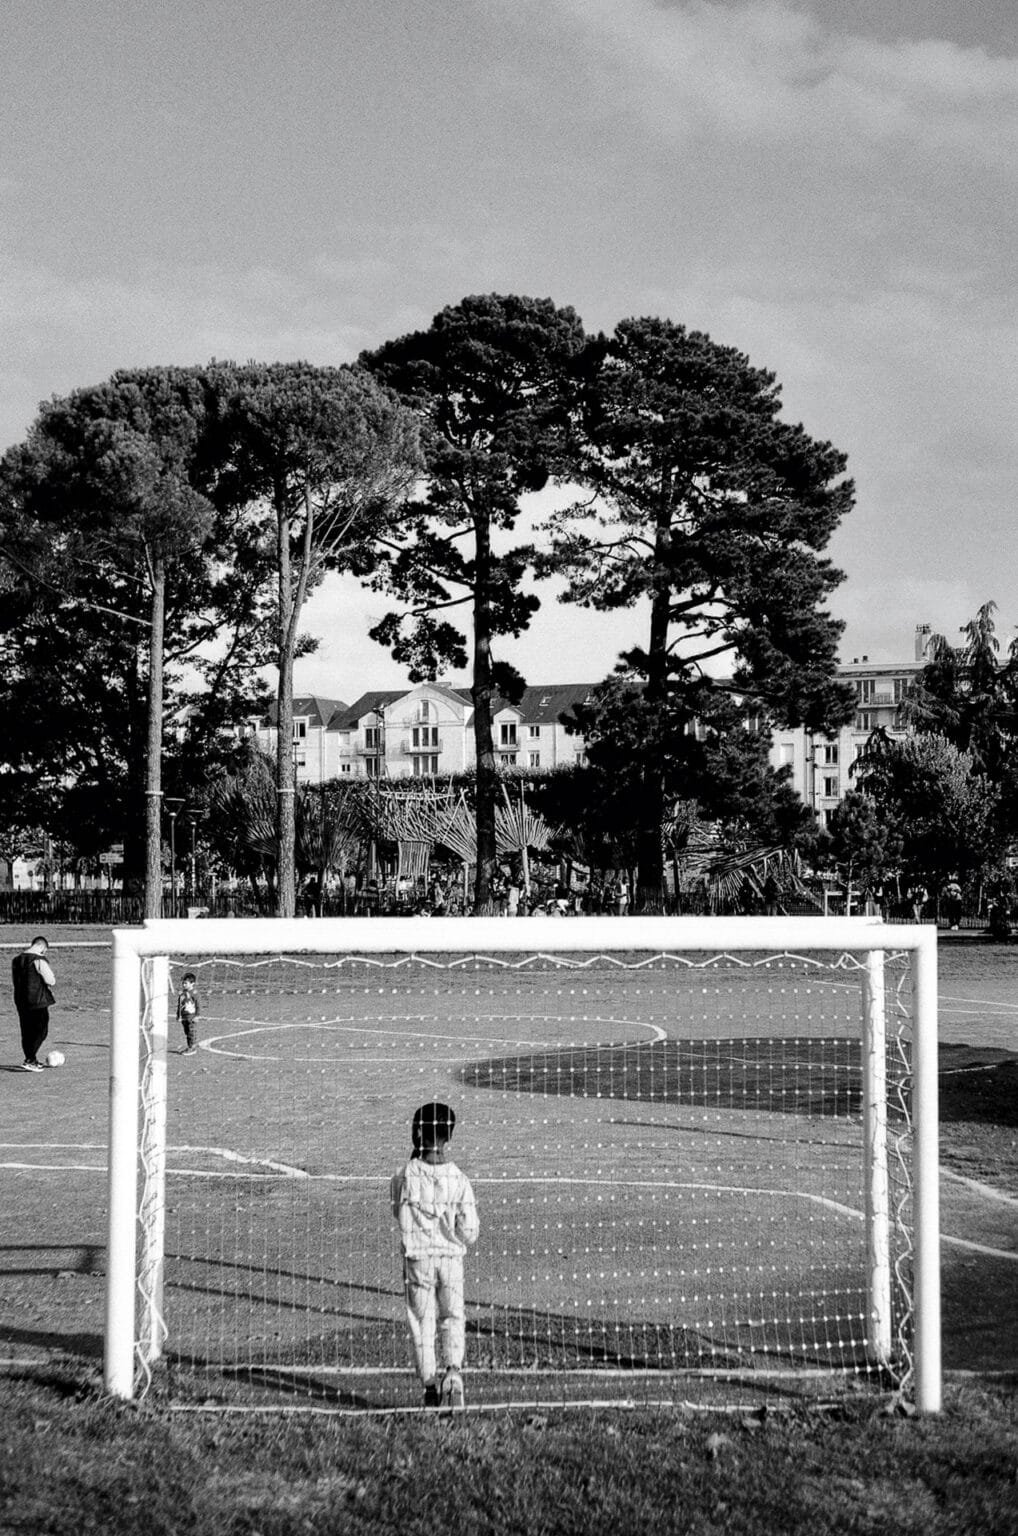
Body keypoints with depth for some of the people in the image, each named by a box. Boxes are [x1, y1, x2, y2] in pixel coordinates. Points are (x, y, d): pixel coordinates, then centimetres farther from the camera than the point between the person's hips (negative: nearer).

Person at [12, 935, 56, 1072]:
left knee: (27, 1031, 16)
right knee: (41, 1030, -1)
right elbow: (51, 981, -16)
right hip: (38, 1001, -8)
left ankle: (31, 1060, 25)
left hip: (20, 1000, 8)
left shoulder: (16, 960, 9)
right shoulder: (39, 960, -15)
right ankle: (29, 1061, -8)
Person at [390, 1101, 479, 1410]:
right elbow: (469, 1228, -9)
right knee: (453, 1318, 15)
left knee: (422, 1321, 10)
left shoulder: (406, 1176, -10)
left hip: (417, 1258, 0)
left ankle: (430, 1385, 11)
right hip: (451, 1257, 1)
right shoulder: (458, 1178, -9)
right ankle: (453, 1371, -5)